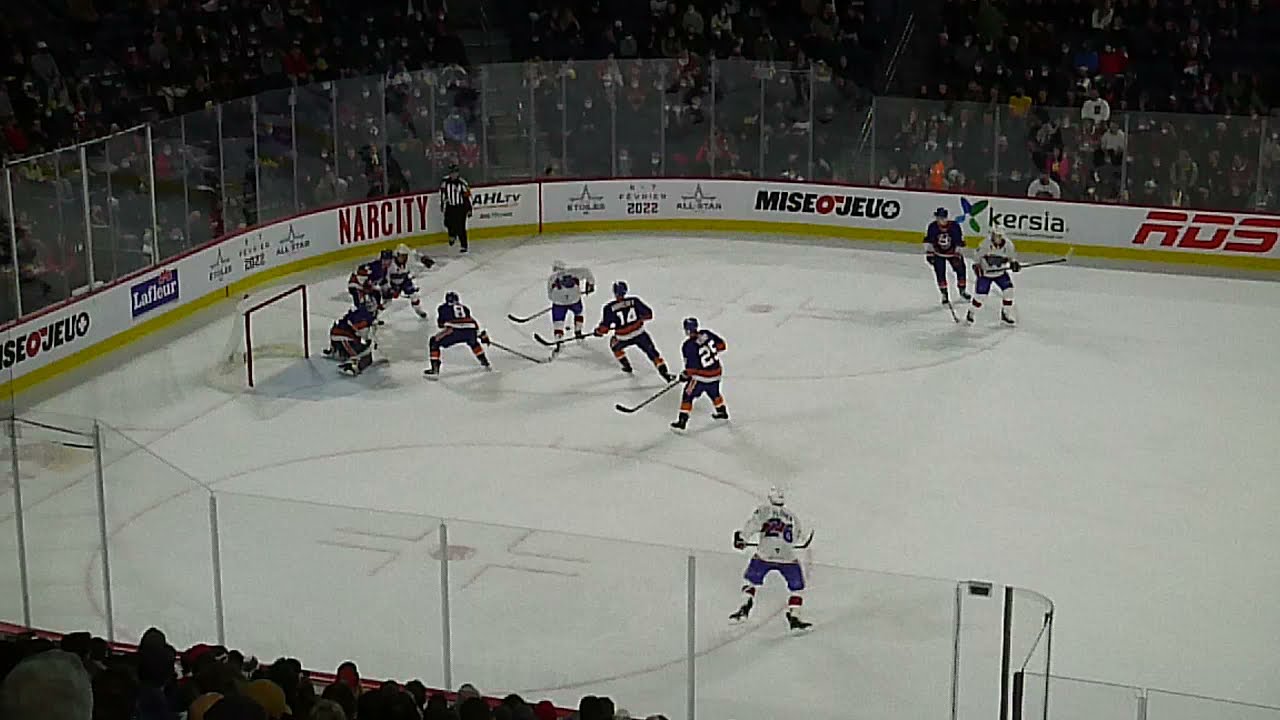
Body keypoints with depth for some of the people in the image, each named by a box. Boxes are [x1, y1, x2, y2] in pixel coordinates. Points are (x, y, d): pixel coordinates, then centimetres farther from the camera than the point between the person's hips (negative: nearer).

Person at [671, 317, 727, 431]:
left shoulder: (688, 346, -20)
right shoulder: (707, 334, -5)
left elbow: (692, 366, -19)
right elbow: (721, 344, 6)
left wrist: (685, 375, -2)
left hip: (700, 376, -6)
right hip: (715, 373, 6)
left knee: (688, 395, 6)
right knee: (714, 393, 30)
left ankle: (682, 420, 4)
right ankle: (722, 412, 47)